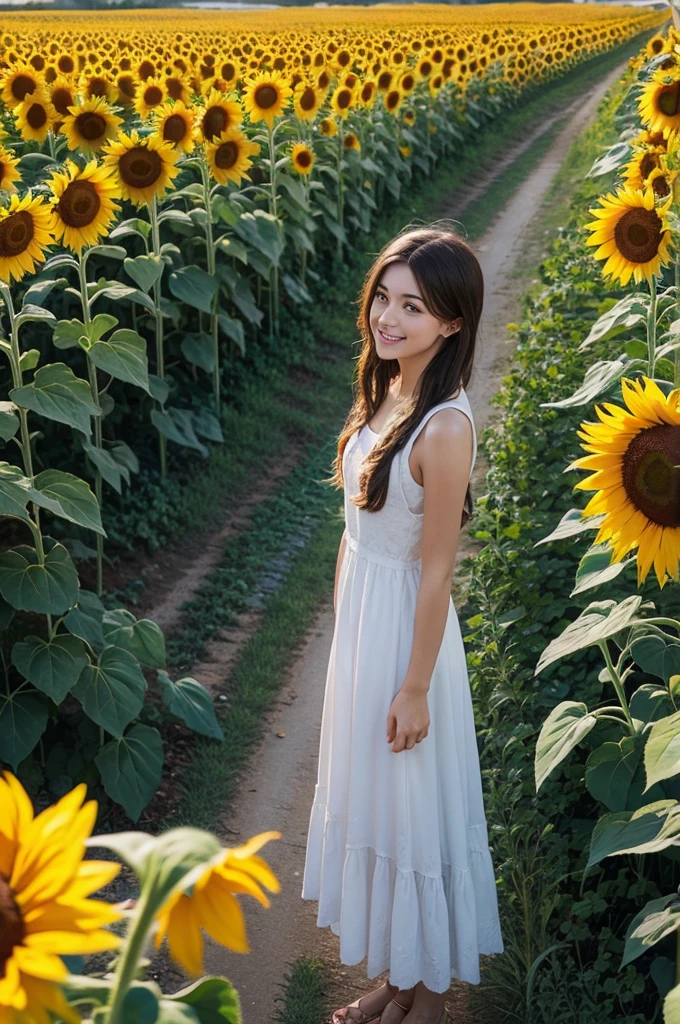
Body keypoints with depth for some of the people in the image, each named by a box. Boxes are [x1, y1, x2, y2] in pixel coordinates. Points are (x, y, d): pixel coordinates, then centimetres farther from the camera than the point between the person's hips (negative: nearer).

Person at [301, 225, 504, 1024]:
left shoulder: (445, 427, -24)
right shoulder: (385, 392, 1)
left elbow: (436, 570, -20)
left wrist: (415, 689, -15)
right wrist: (347, 623, 15)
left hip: (405, 630, -9)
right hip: (359, 620, 9)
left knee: (412, 809, 10)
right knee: (372, 799, 21)